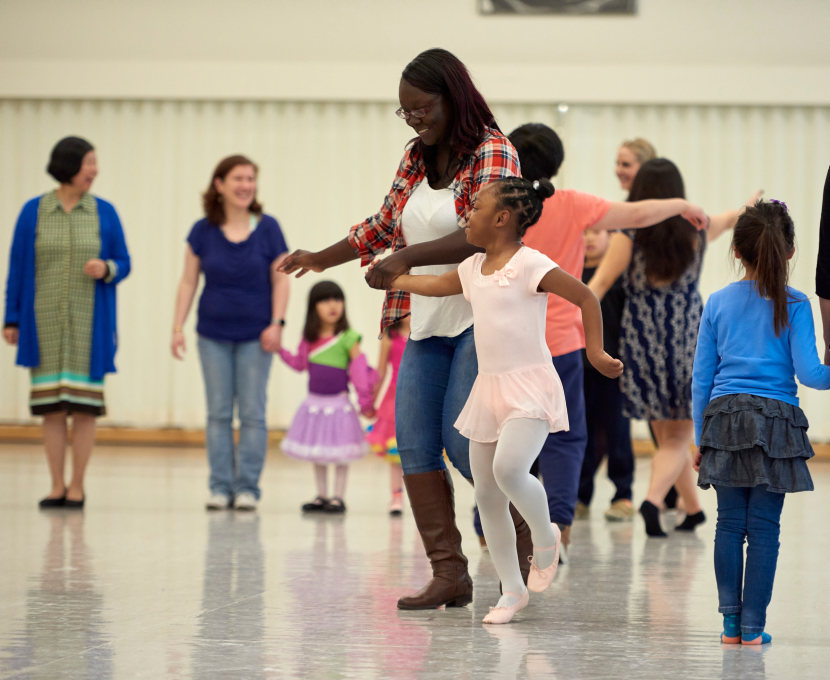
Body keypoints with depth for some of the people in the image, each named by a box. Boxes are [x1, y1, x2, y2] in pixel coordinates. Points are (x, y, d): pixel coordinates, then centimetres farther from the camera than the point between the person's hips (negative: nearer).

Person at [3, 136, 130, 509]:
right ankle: (57, 486, 7)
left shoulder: (104, 212, 3)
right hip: (45, 323, 0)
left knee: (84, 406, -2)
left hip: (88, 324, 0)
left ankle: (77, 485, 5)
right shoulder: (33, 211, 2)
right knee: (51, 406, 1)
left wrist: (106, 269, -15)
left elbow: (123, 264, 8)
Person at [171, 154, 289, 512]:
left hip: (255, 335, -1)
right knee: (218, 413, 5)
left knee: (252, 413, 0)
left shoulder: (268, 229, -3)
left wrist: (277, 323, -9)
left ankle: (247, 486, 6)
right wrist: (178, 327, 0)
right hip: (213, 335, 1)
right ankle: (220, 486, 10)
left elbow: (280, 280, 0)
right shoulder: (203, 231, 0)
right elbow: (188, 282, 4)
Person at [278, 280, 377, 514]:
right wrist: (279, 350, 8)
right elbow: (300, 363, 16)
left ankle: (338, 498, 10)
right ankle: (321, 496, 23)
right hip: (315, 402, 6)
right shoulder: (309, 338, 2)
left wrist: (364, 399, -14)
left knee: (339, 454, 1)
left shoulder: (348, 338, -14)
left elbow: (358, 367, -13)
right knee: (316, 453, 12)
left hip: (338, 403, -6)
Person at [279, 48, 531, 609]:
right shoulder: (415, 159, 13)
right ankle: (449, 573, 1)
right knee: (415, 443, -2)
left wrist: (406, 259, -31)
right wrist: (320, 259, 27)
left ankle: (526, 544, 11)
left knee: (463, 439, -12)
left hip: (482, 317, -7)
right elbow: (386, 225, 26)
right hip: (428, 322, 8)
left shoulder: (492, 153, -9)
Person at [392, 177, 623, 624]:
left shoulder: (530, 264, -10)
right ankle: (512, 591, 15)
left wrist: (595, 354, -9)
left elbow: (585, 298, -7)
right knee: (486, 493, 5)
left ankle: (545, 536, 2)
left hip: (529, 386, -8)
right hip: (489, 387, 8)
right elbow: (435, 285, 31)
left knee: (509, 470, -29)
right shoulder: (473, 268, 12)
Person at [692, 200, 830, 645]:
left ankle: (731, 621, 9)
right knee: (764, 527, 2)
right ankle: (753, 625, 2)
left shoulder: (717, 303, 6)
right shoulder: (794, 305, -2)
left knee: (730, 523, 8)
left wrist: (701, 438, 14)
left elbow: (701, 378, 8)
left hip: (725, 416, 2)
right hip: (775, 423, -2)